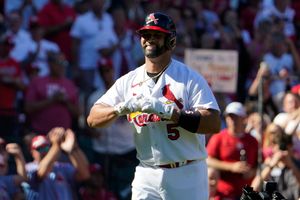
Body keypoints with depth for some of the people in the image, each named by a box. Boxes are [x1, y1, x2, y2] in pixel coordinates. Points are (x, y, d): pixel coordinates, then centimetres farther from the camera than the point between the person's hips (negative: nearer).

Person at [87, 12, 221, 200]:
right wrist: (122, 108, -15)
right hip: (147, 176, 4)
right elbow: (92, 119, 5)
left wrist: (169, 112, -23)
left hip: (187, 177, -3)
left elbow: (214, 124, -15)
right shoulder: (128, 81, 10)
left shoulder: (190, 78, -4)